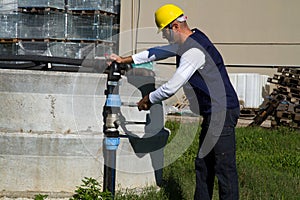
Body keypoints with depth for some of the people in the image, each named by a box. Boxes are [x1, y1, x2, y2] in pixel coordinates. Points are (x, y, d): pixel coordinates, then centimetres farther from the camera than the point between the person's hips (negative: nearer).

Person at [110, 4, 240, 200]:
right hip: (214, 112, 11)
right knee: (203, 164, 15)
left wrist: (149, 100, -1)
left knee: (224, 167, -9)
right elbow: (159, 52, 27)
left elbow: (171, 87, -18)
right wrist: (126, 59, 28)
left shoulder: (193, 51, -19)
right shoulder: (190, 40, 13)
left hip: (222, 113, -11)